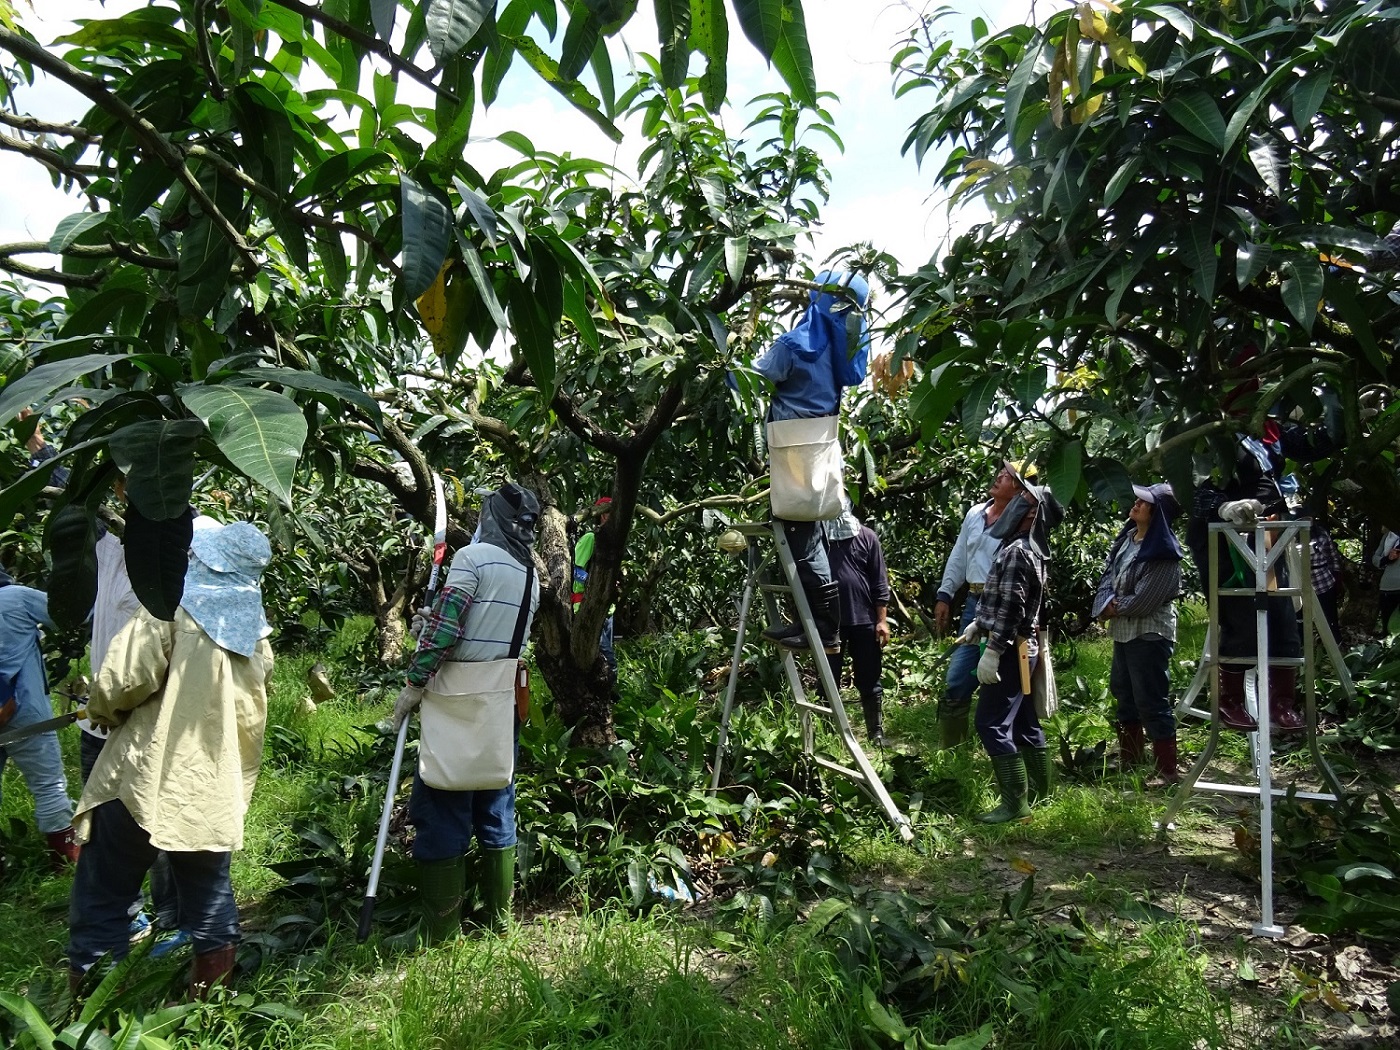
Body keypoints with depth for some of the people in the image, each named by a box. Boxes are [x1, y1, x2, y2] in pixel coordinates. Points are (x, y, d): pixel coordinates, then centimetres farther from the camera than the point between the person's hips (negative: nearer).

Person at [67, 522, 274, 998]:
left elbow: (119, 684, -16)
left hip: (147, 778, -5)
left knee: (102, 893, 10)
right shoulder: (257, 634, 7)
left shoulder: (174, 608, -11)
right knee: (208, 891, 18)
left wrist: (104, 710, 4)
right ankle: (212, 990, 26)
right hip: (215, 791, 5)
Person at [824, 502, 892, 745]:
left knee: (870, 681, 8)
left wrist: (882, 620, -4)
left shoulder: (867, 537, 3)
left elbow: (880, 582, 2)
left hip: (864, 620, 0)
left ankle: (876, 733, 19)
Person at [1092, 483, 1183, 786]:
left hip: (1150, 635, -9)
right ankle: (1130, 760, 34)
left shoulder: (1163, 553, -18)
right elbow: (1107, 574, 7)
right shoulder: (1125, 538, 8)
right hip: (1123, 632, 9)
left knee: (1152, 702, -4)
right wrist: (1107, 604, -11)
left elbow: (1142, 601, -21)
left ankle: (1167, 771, 5)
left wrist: (1115, 608, -6)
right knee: (1124, 695, 19)